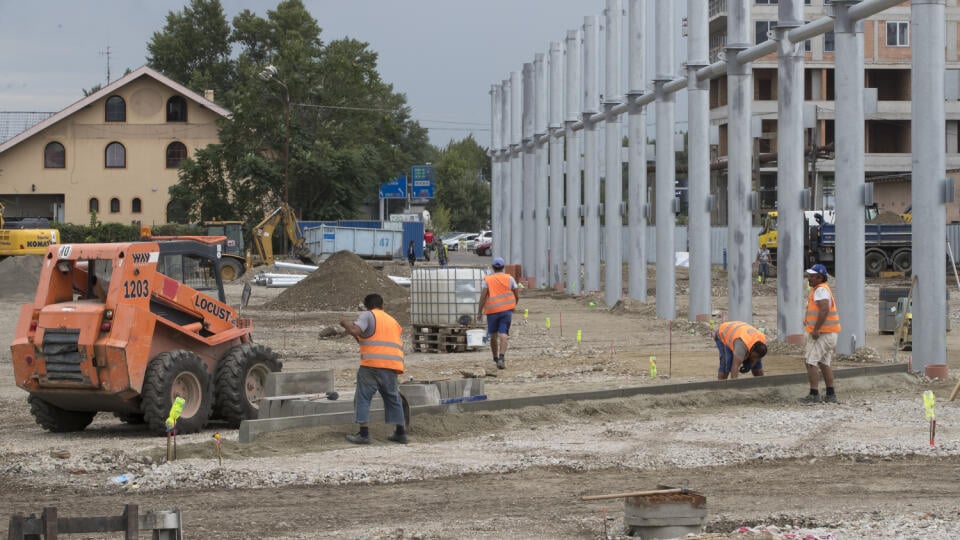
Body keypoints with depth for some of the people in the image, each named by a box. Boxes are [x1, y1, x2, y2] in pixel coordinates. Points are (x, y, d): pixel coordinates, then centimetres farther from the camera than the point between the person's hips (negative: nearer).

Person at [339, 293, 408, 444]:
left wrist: (346, 323, 7)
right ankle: (400, 433, 16)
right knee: (393, 398, 16)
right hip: (392, 366, 6)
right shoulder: (393, 321, 24)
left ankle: (364, 434, -9)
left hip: (372, 364, -6)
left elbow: (355, 331, -14)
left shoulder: (368, 316, 2)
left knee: (363, 398, -1)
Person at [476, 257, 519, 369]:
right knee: (503, 335, -7)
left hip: (492, 311, 0)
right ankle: (502, 358, -25)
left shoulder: (487, 279, 1)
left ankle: (496, 358, 30)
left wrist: (480, 312, -8)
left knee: (493, 336, 16)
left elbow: (483, 296, -10)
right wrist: (513, 306, 24)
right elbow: (517, 295, 5)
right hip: (506, 310, 0)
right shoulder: (509, 278, 5)